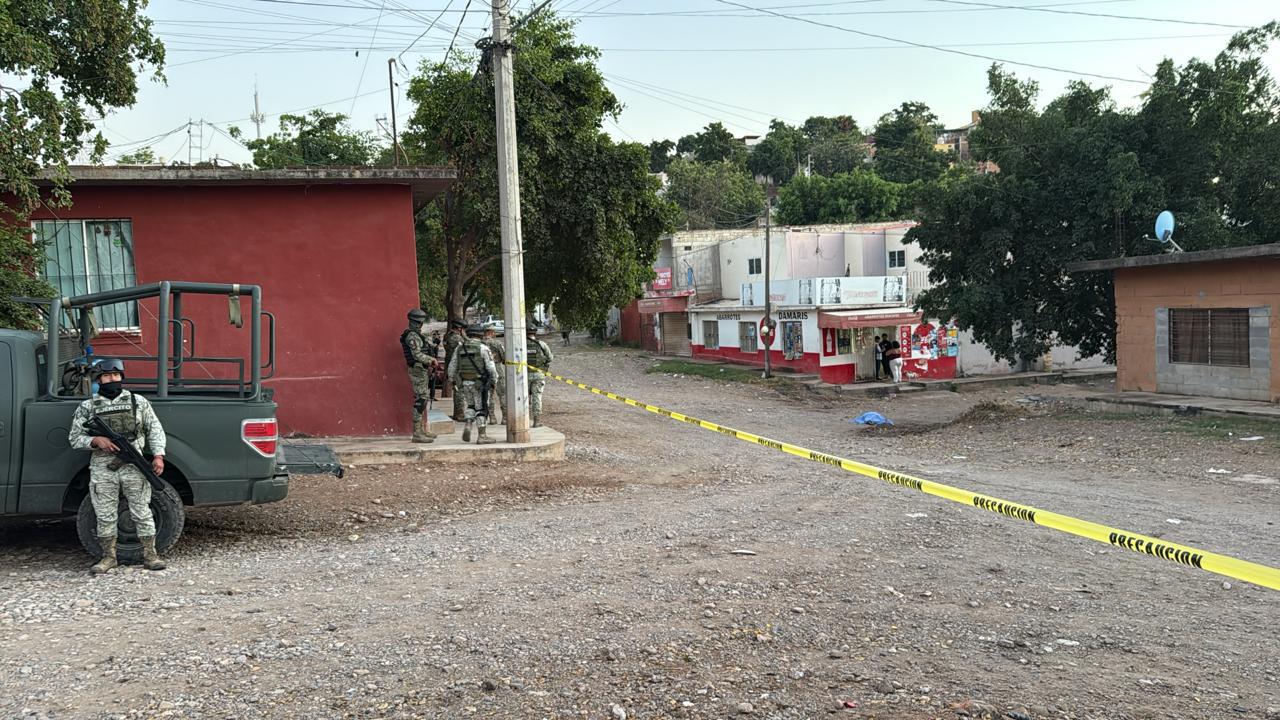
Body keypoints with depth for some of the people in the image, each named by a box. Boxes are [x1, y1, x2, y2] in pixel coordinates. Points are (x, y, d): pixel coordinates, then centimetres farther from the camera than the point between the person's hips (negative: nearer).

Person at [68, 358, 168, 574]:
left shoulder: (138, 402, 8)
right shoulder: (87, 407, 8)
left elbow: (155, 429, 7)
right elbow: (74, 438, 6)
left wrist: (158, 455, -6)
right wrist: (96, 440, -13)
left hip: (133, 467, -1)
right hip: (102, 469, 1)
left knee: (142, 512, 0)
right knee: (105, 516, 5)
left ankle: (150, 555, 8)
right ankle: (108, 557, 17)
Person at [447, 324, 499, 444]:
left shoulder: (459, 348, 7)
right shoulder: (483, 348, -8)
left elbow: (452, 366, 10)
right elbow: (490, 367, -12)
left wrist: (453, 381, 18)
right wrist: (494, 380, 0)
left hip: (464, 382, 5)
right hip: (479, 383, -4)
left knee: (470, 405, 22)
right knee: (481, 408, 2)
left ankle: (468, 425, 1)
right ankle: (482, 436, 2)